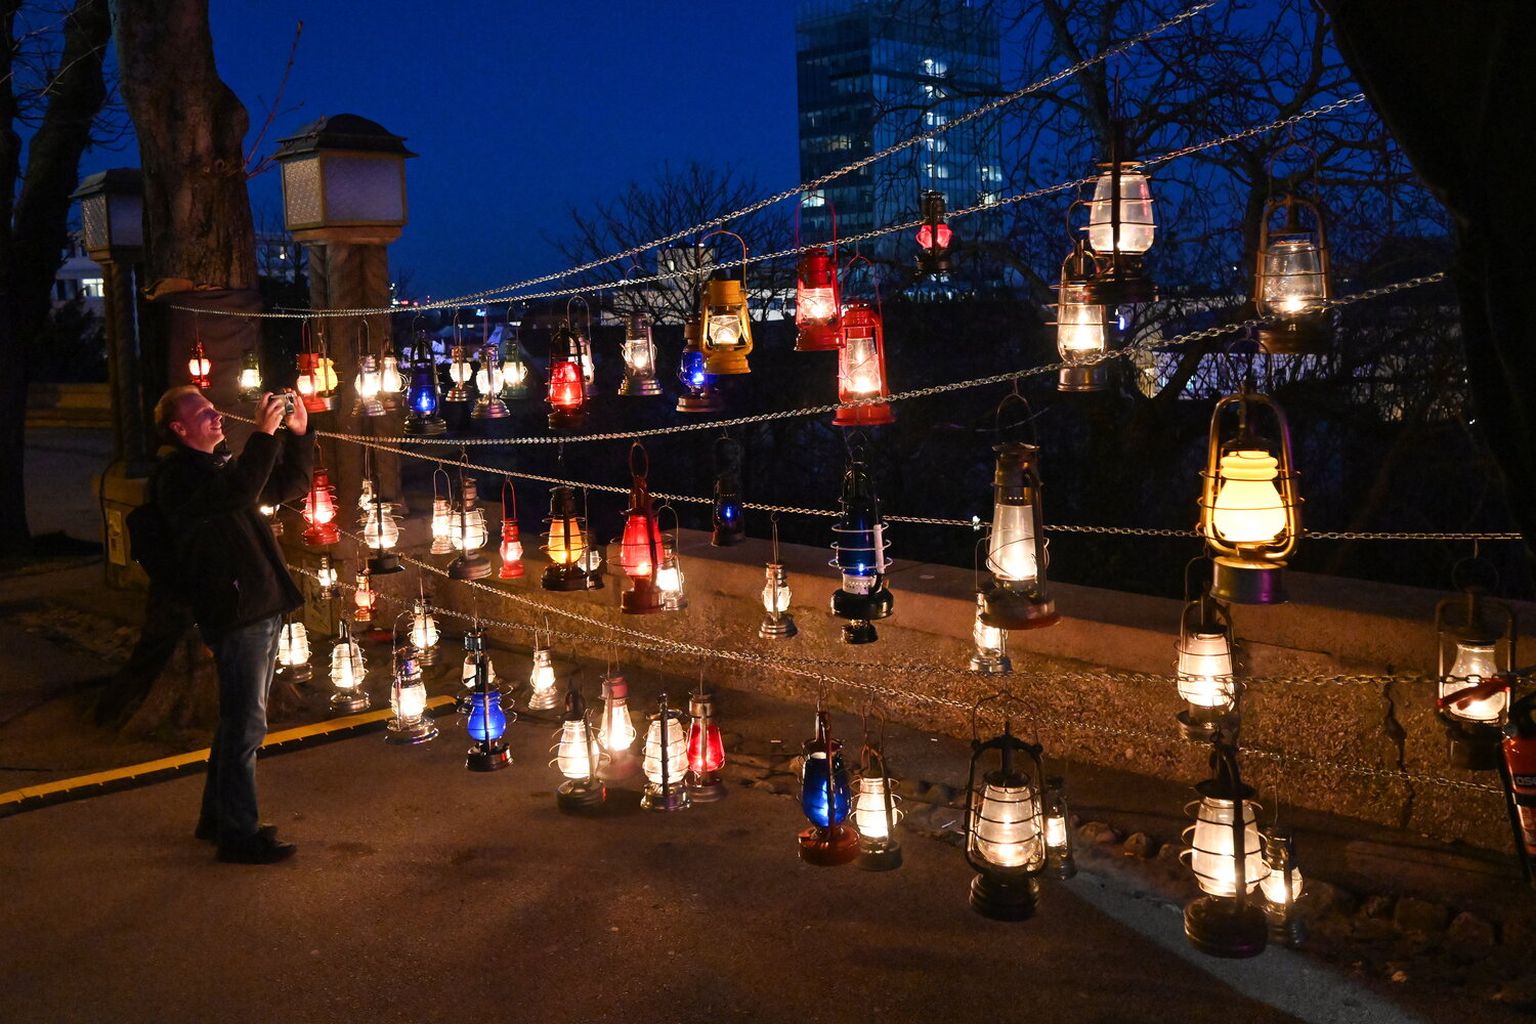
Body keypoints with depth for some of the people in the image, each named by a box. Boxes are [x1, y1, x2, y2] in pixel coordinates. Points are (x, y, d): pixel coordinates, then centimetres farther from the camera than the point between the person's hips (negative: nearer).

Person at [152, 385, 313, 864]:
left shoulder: (221, 465, 18)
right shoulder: (177, 476, -11)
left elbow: (290, 487, 20)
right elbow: (238, 492, -30)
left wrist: (298, 436, 7)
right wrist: (264, 433, -29)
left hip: (262, 608, 10)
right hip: (234, 613, -10)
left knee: (240, 720, 17)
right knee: (246, 725, -6)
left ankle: (218, 816, 29)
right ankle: (238, 834, 1)